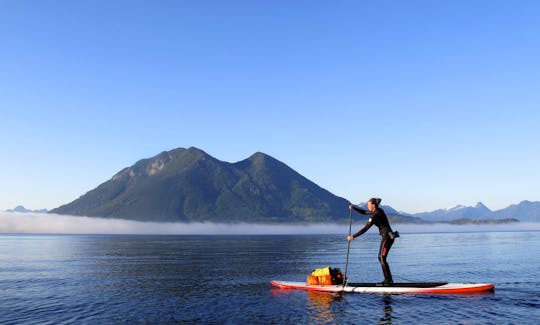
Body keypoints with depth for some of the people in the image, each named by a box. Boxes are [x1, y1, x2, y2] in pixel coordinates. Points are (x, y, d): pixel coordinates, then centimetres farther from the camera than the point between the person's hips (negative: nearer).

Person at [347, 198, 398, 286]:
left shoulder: (375, 215, -19)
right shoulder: (377, 211, 11)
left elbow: (365, 228, -20)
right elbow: (364, 212, 23)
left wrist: (353, 236, -17)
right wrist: (353, 207, 9)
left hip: (387, 237, -10)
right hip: (388, 236, 10)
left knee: (382, 259, -6)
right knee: (381, 257, 12)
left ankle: (387, 281, -2)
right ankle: (389, 280, 16)